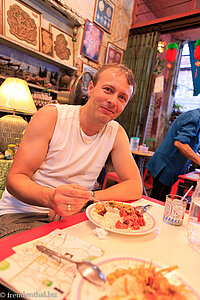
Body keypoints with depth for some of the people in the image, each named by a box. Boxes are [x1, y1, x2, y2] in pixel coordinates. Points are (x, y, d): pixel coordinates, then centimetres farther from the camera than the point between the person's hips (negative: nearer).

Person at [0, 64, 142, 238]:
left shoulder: (116, 133, -2)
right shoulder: (52, 116, -12)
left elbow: (135, 186, -7)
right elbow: (15, 178, -13)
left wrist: (88, 198, -24)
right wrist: (50, 198, -36)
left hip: (72, 216, 5)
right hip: (22, 215, -4)